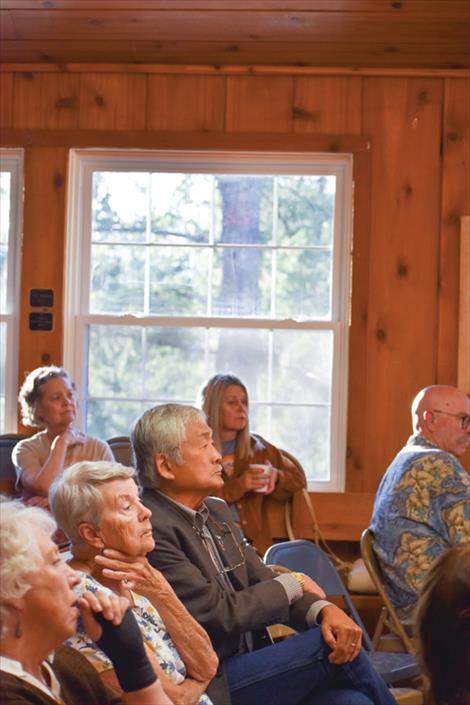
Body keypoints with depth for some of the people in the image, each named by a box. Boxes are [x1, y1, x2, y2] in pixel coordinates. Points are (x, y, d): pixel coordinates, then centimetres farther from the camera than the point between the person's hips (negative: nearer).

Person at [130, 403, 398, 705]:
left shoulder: (217, 511, 15)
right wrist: (293, 584, -2)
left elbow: (262, 581, 11)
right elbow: (220, 615, -17)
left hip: (246, 663, 8)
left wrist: (323, 610, -9)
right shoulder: (152, 529, -15)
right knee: (327, 645, -13)